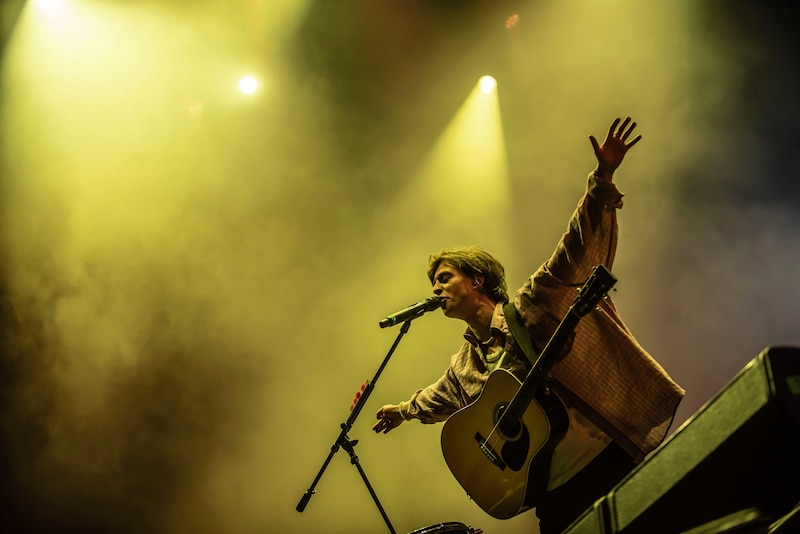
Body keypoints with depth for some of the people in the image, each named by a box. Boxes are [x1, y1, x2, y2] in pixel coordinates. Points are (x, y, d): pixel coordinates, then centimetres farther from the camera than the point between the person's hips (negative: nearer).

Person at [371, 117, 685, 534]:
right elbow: (438, 398, 37)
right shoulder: (464, 365, 15)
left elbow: (577, 247, -10)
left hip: (611, 453, -4)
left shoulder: (530, 306, -1)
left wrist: (602, 180, -21)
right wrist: (404, 410, 54)